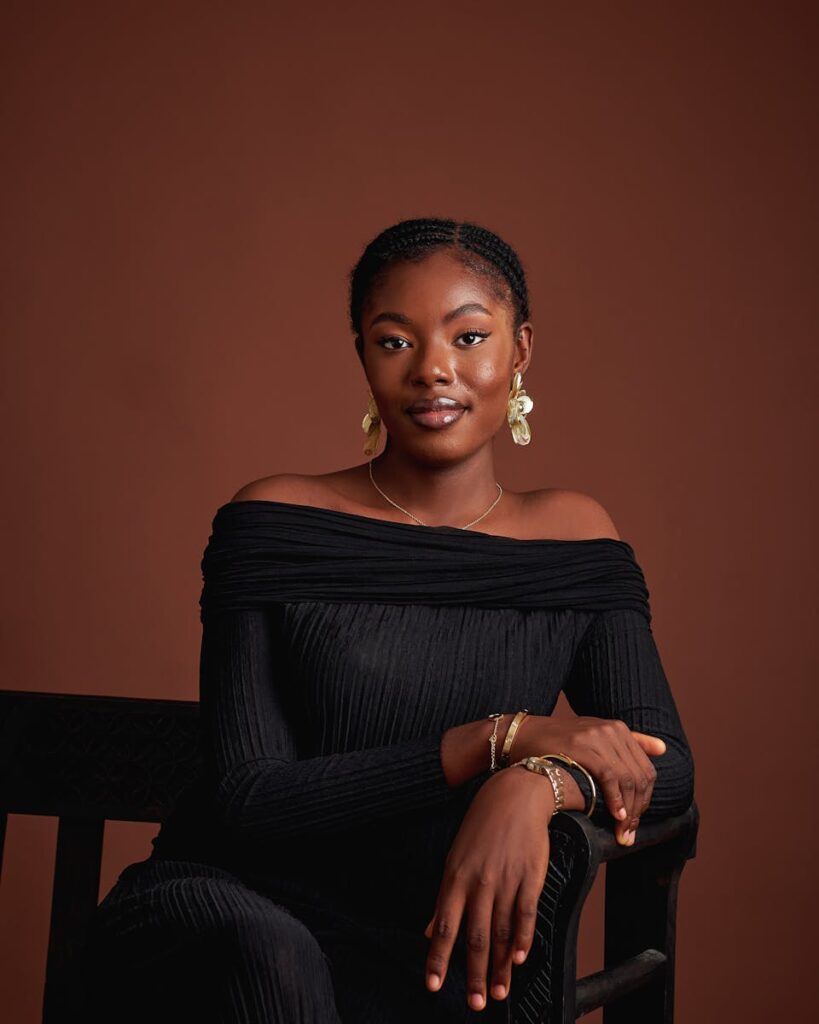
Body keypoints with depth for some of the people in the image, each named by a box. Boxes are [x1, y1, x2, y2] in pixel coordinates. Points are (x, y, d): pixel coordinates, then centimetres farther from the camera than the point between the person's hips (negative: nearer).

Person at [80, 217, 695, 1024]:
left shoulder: (573, 538, 7)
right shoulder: (274, 525, -2)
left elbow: (667, 767, 1)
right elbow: (247, 801, -9)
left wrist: (540, 783, -23)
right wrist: (501, 737, -17)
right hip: (223, 915, -1)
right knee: (264, 952, -36)